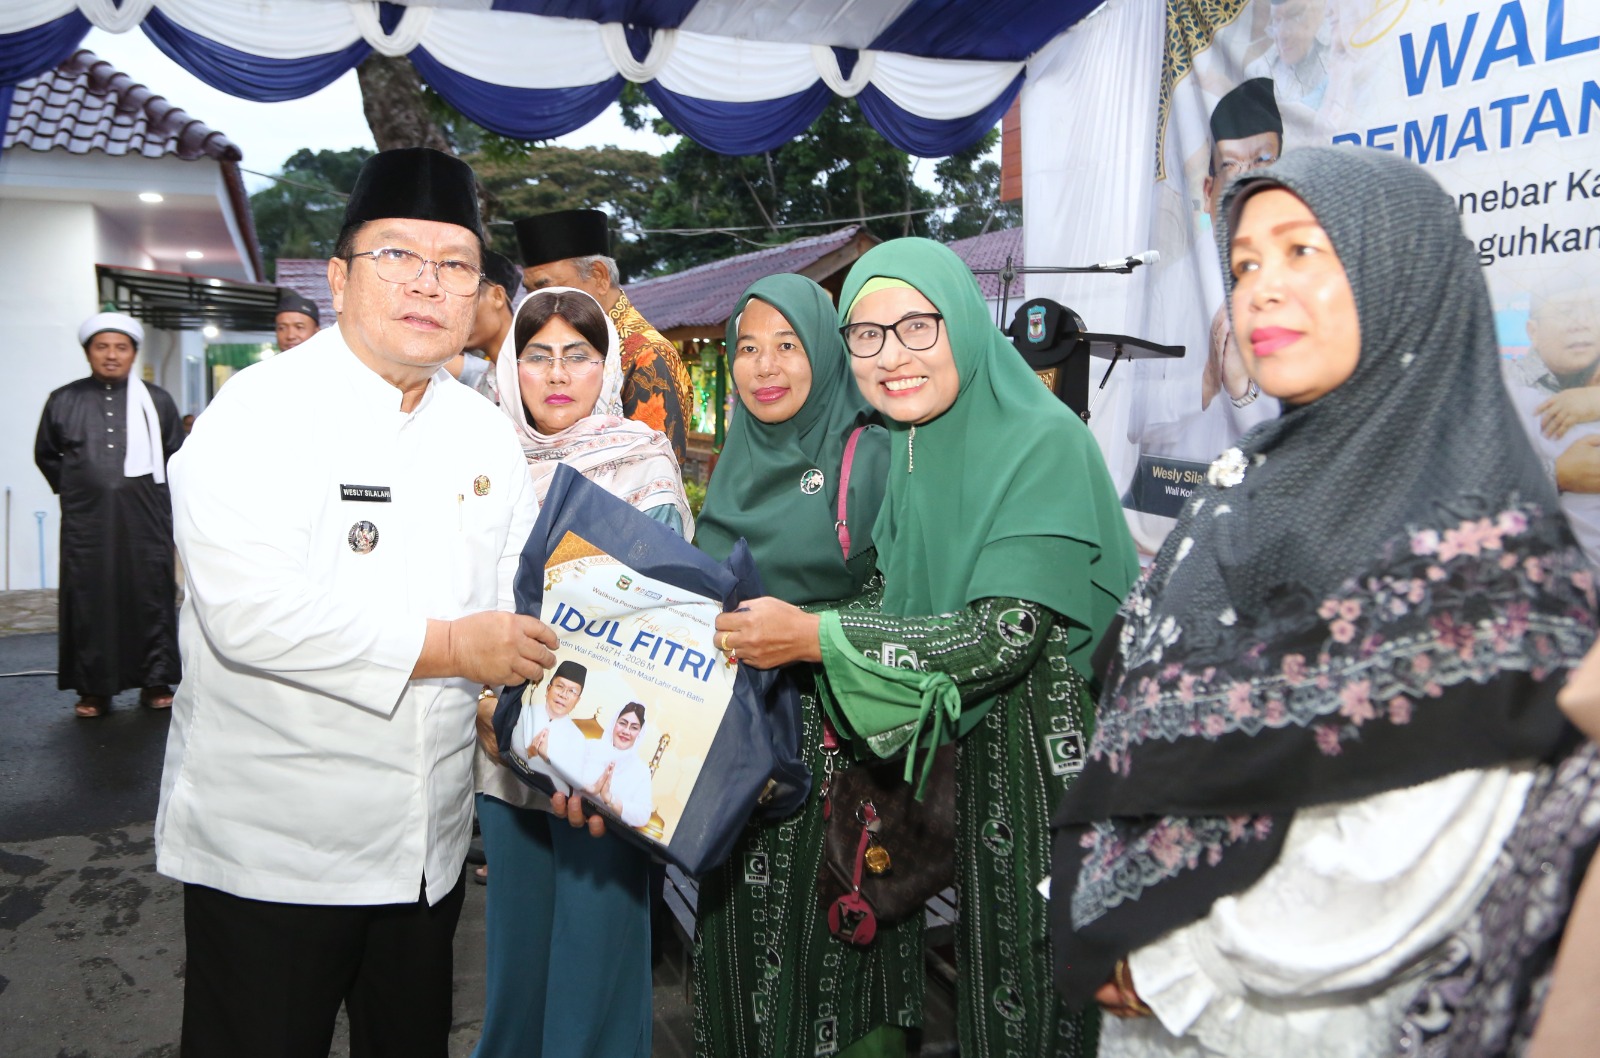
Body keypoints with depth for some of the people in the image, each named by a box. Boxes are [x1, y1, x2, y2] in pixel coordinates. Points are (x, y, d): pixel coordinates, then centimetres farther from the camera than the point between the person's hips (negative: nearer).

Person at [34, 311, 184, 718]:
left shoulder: (157, 401, 7)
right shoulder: (63, 401, 7)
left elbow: (177, 454, 15)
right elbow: (45, 455, 18)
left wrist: (155, 491, 10)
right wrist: (72, 490, 11)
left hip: (146, 521, 0)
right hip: (86, 524, 1)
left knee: (152, 598, 3)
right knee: (88, 601, 3)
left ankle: (156, 682, 12)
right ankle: (93, 689, 12)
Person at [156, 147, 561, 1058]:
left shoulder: (485, 432, 6)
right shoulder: (261, 413, -13)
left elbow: (526, 610, 9)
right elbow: (251, 612, -26)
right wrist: (444, 647, -21)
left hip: (430, 843, 6)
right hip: (269, 845, -5)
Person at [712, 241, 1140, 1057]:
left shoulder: (1045, 444, -19)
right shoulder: (907, 452, 4)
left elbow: (1006, 633, -27)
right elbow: (895, 604, 8)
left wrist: (814, 637, -28)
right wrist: (770, 623, -8)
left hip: (1055, 753, -6)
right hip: (973, 751, 6)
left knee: (1055, 985, 8)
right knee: (987, 963, 19)